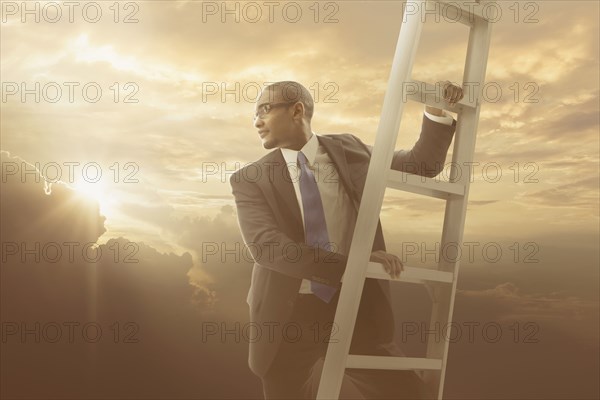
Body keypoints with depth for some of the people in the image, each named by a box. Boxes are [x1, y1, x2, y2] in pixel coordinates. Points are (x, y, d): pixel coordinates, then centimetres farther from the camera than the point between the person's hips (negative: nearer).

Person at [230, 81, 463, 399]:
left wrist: (437, 111, -1)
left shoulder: (349, 151, 5)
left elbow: (422, 164, 15)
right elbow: (266, 246, -20)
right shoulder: (249, 180, -3)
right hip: (290, 319, -1)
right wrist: (352, 263, -27)